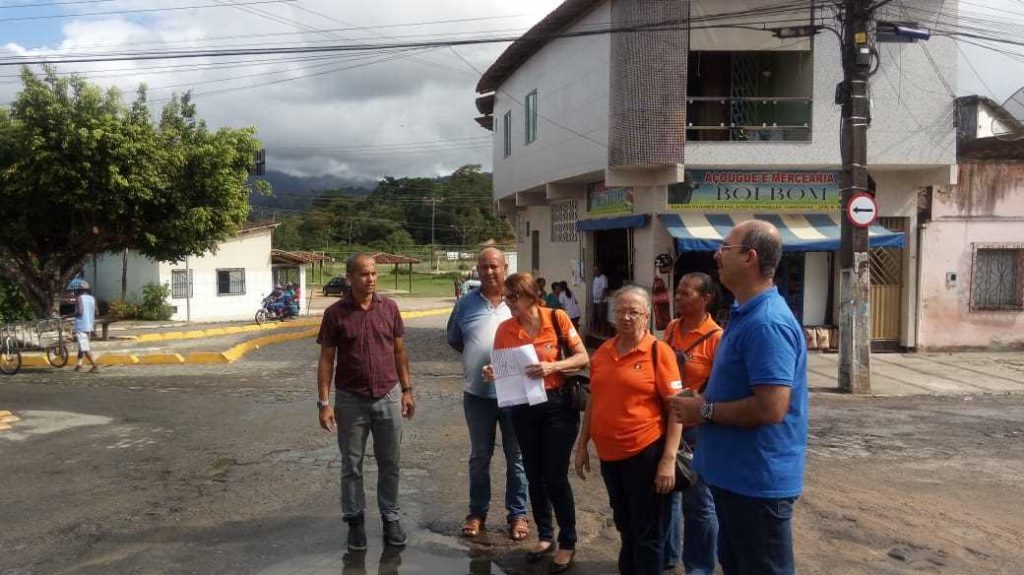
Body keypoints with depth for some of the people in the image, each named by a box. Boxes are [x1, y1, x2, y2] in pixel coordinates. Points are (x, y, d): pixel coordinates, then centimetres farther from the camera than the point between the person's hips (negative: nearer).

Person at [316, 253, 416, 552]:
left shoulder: (389, 307, 0)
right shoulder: (335, 313, -6)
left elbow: (399, 351, 8)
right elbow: (326, 360, -4)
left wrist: (407, 390, 6)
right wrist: (324, 402, -9)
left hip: (388, 397, 2)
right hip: (351, 400, -2)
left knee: (389, 464, 10)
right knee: (352, 465, 9)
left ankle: (391, 518, 24)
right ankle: (355, 521, 23)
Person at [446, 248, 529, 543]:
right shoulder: (465, 303, 2)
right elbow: (454, 340, 14)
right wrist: (475, 356, 2)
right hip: (477, 394, 2)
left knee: (516, 457, 10)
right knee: (479, 456, 14)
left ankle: (518, 514, 23)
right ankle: (477, 512, 28)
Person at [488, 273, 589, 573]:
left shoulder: (557, 318, -10)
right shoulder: (505, 329, -1)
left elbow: (583, 358, -8)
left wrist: (552, 367, -23)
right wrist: (491, 373, -16)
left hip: (557, 404, -4)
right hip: (523, 407, 4)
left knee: (555, 476, -1)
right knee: (534, 476, 13)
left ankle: (567, 543, 18)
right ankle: (545, 536, 32)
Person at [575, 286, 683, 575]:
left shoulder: (659, 351, -11)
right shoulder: (603, 351, 6)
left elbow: (675, 408, -12)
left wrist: (668, 459, -17)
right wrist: (582, 445, 12)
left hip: (645, 454, -5)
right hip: (609, 454, 6)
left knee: (647, 534, 8)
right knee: (625, 527, 22)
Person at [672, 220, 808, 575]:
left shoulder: (767, 323, -25)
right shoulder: (746, 315, 10)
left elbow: (770, 409, -31)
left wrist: (705, 411, -18)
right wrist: (701, 402, 6)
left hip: (757, 479, -10)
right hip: (736, 473, 10)